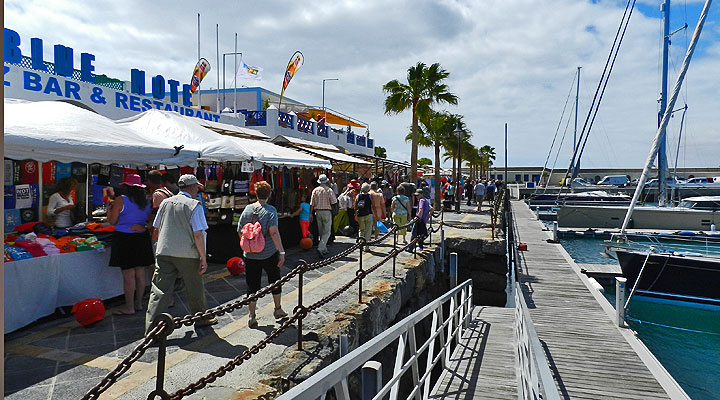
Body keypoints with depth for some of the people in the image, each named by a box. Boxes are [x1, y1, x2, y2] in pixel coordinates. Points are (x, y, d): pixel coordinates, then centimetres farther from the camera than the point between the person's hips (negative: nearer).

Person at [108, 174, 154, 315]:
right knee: (140, 273, 11)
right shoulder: (146, 201, 6)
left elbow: (112, 221, -3)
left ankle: (129, 307, 5)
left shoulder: (121, 200, -9)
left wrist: (109, 209, 13)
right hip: (142, 238, 6)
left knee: (128, 274, -1)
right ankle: (138, 303, 21)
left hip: (125, 239, -5)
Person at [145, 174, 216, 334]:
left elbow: (157, 230, 15)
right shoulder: (194, 205, -7)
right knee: (195, 288, 13)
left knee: (159, 291, 2)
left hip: (164, 253, 4)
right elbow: (198, 235, -11)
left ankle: (151, 329, -2)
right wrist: (203, 258, -6)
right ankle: (201, 318, 30)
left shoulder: (165, 202, 10)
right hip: (187, 254, -4)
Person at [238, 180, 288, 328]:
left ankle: (251, 316, 12)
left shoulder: (247, 209, 0)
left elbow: (240, 232, 6)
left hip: (250, 255, 3)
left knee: (252, 285, 11)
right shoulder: (270, 210, -12)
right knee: (275, 281, 18)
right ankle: (278, 310, 30)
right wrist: (281, 251, -19)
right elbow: (273, 232, -23)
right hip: (269, 253, -3)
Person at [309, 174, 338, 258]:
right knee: (327, 232, -1)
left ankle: (324, 250, 22)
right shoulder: (329, 190, -8)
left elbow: (312, 204, 1)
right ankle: (320, 248, -18)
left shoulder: (315, 190, 3)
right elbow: (333, 202, -10)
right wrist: (335, 197, 11)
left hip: (318, 212, 5)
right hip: (327, 212, -4)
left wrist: (311, 214, 5)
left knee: (321, 232, 15)